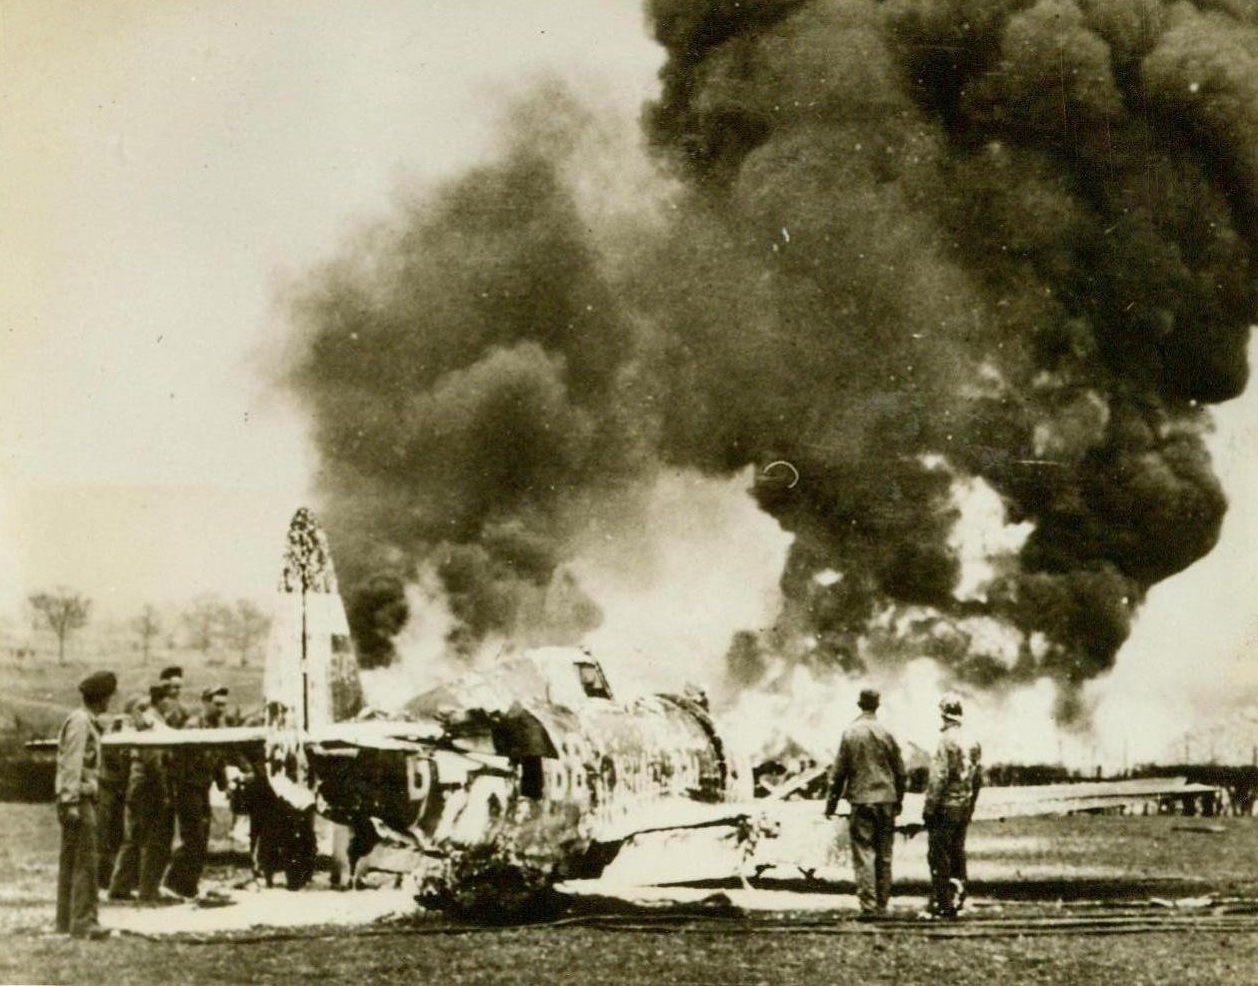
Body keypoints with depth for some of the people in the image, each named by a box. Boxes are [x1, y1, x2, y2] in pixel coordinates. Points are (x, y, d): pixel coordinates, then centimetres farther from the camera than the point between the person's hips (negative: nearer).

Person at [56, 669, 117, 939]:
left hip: (82, 798, 10)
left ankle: (66, 921, 18)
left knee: (70, 861, 13)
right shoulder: (80, 721, -12)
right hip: (78, 798, -10)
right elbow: (72, 763, -18)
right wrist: (71, 801, -23)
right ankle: (83, 921, -12)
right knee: (85, 861, -11)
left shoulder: (87, 721, 19)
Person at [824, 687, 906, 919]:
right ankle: (882, 905, 14)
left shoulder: (850, 733, -5)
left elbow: (839, 772, -3)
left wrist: (831, 803, 6)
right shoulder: (886, 734, -1)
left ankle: (868, 906, -8)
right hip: (886, 800, 2)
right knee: (884, 856, 10)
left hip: (861, 800, -2)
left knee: (864, 855, -2)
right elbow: (901, 772, 6)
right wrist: (898, 800, 19)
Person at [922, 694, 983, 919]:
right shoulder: (973, 743, 9)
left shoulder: (946, 741, -14)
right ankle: (956, 901, 15)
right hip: (965, 807, 7)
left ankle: (941, 905, -5)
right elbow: (978, 778, 13)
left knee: (939, 856, -4)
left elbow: (939, 777, -18)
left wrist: (929, 808, -14)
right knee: (957, 854, 13)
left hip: (946, 807, -7)